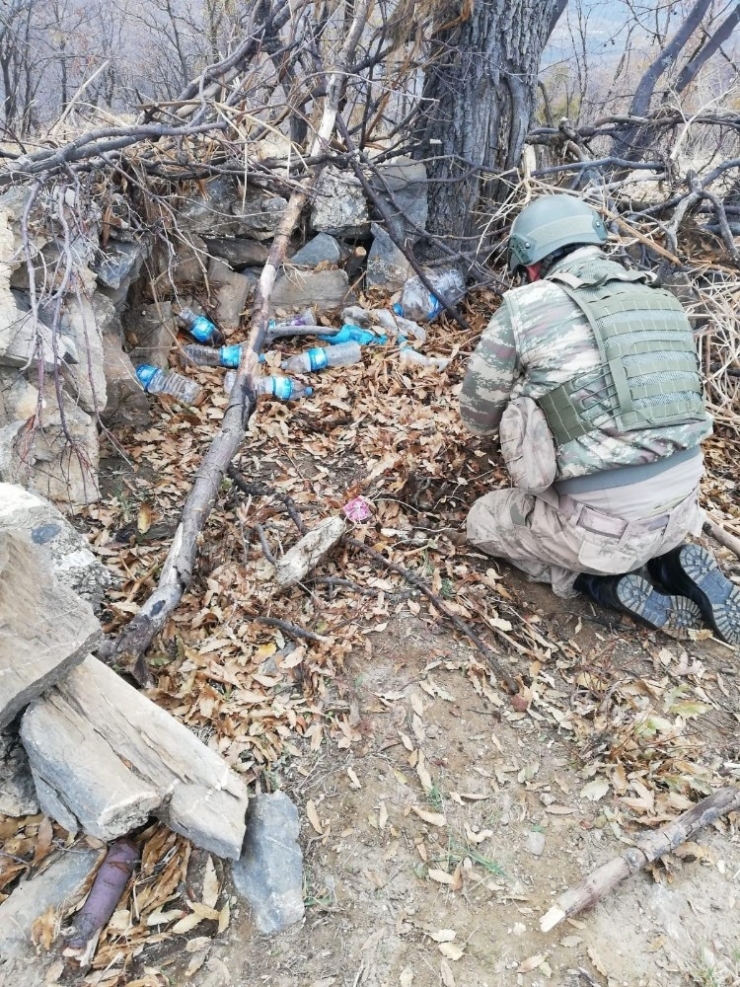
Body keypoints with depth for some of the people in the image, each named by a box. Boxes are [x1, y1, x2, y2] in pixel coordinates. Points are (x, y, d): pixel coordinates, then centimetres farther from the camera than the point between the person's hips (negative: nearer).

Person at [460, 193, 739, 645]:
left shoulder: (525, 307, -9)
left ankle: (609, 585, 5)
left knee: (483, 521, 18)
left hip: (605, 524, -6)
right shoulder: (665, 302, 7)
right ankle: (672, 564, 12)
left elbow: (478, 415, 2)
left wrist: (521, 411, 25)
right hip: (682, 506, 6)